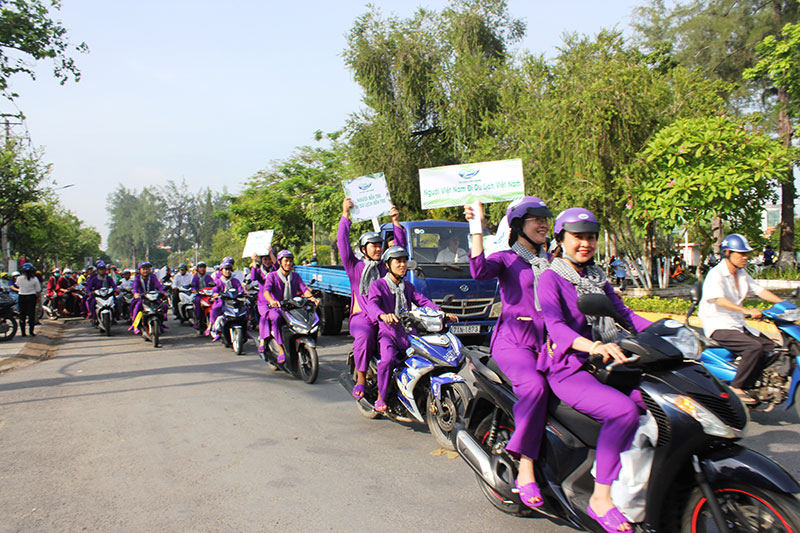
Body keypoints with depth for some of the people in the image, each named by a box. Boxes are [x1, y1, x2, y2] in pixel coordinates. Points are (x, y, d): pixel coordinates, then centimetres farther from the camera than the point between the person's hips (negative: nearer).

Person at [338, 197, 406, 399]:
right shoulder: (355, 266, 9)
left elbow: (400, 247, 20)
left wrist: (396, 222, 12)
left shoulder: (386, 266, 18)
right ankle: (360, 379, -20)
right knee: (364, 337, -36)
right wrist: (345, 215, -3)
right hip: (362, 316, -3)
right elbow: (343, 243, 1)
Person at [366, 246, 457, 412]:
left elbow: (423, 301, 8)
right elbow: (372, 304, -16)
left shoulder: (408, 287, 22)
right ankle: (381, 397, -15)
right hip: (387, 332, -5)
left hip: (408, 333, 5)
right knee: (388, 358, -33)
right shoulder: (378, 285, 2)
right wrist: (383, 315, -41)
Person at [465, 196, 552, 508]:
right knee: (534, 386, -33)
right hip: (512, 340, -5)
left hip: (547, 341, 6)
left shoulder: (552, 260, 22)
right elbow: (480, 271, -18)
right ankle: (525, 470, -26)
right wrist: (477, 229, -19)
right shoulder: (506, 259, 3)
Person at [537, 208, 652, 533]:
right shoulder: (551, 278, -6)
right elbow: (554, 324, -21)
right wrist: (592, 346, -39)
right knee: (623, 410, -30)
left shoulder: (597, 277, 18)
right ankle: (601, 498, -20)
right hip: (568, 369, -7)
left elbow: (623, 313, 20)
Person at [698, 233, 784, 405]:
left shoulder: (742, 273, 13)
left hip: (738, 325, 9)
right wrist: (747, 311, -41)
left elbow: (759, 290, 14)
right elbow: (719, 300, -29)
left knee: (772, 347, -2)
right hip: (718, 326, -9)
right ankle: (736, 388, -19)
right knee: (755, 347, -27)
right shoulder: (716, 274, -14)